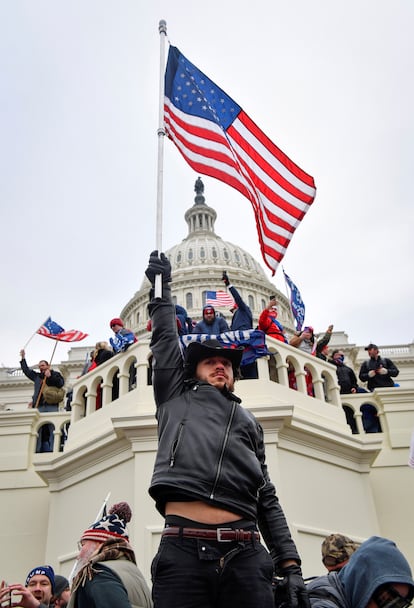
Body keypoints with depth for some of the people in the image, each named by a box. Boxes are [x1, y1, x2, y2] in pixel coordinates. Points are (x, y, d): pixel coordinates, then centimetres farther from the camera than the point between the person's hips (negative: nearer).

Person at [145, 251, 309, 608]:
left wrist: (290, 564, 9)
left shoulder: (248, 422, 24)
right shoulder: (176, 398, 19)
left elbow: (267, 499, 19)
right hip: (182, 551, -2)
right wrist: (162, 287, 24)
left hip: (245, 555, 2)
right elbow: (165, 338, 18)